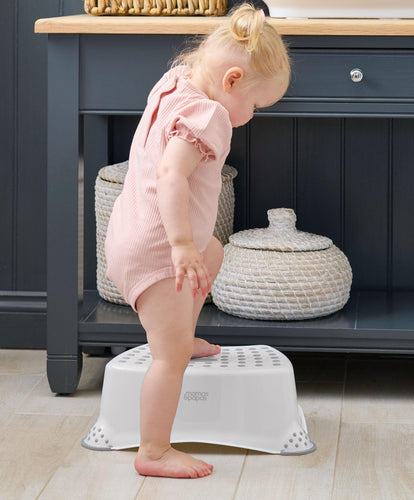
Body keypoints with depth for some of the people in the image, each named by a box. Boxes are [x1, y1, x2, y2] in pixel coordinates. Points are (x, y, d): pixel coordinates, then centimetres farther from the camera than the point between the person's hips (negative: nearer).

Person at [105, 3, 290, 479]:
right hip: (154, 249, -11)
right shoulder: (204, 115, -23)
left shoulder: (175, 84, 6)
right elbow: (171, 175, -36)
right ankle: (153, 453, -10)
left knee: (213, 254, 37)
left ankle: (184, 337, 49)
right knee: (171, 356, -12)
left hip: (134, 230, 11)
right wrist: (181, 243, -40)